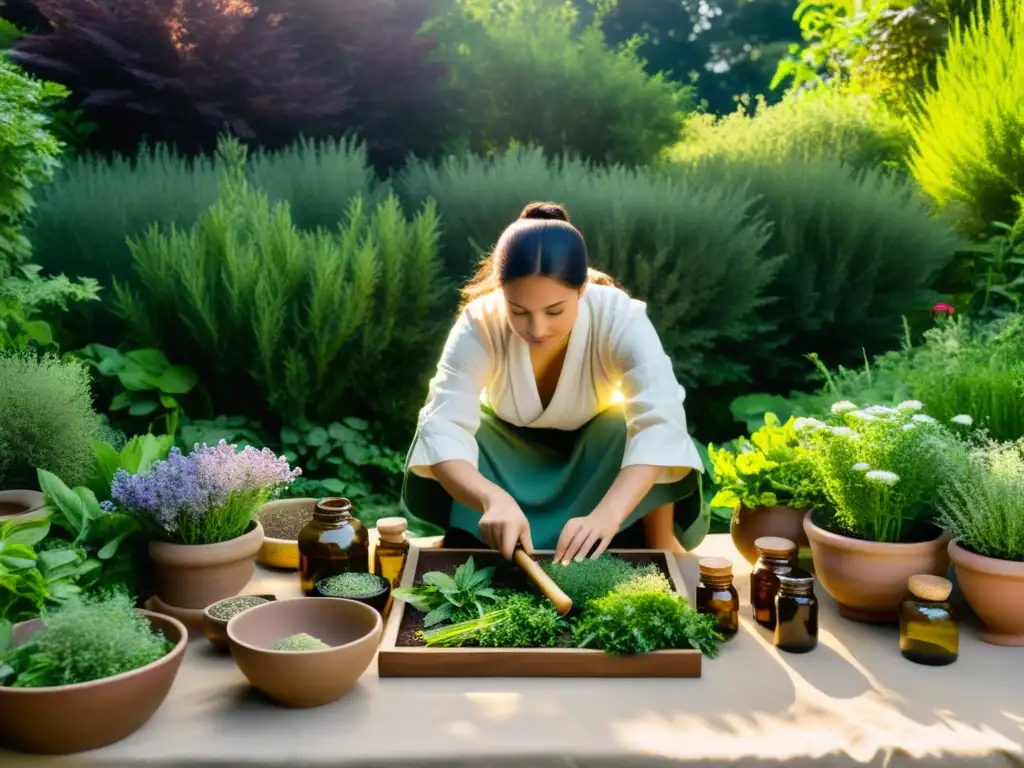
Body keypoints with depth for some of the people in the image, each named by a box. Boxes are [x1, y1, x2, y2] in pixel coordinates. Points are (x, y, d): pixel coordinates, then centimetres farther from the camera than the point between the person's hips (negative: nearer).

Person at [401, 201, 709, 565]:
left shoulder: (620, 318, -33)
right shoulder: (479, 324, -32)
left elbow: (659, 421, -45)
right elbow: (442, 428, -41)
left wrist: (607, 514, -60)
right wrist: (493, 499, -61)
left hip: (593, 444, 0)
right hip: (507, 446, 1)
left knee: (631, 430, -32)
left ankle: (659, 541, -9)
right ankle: (465, 542, -6)